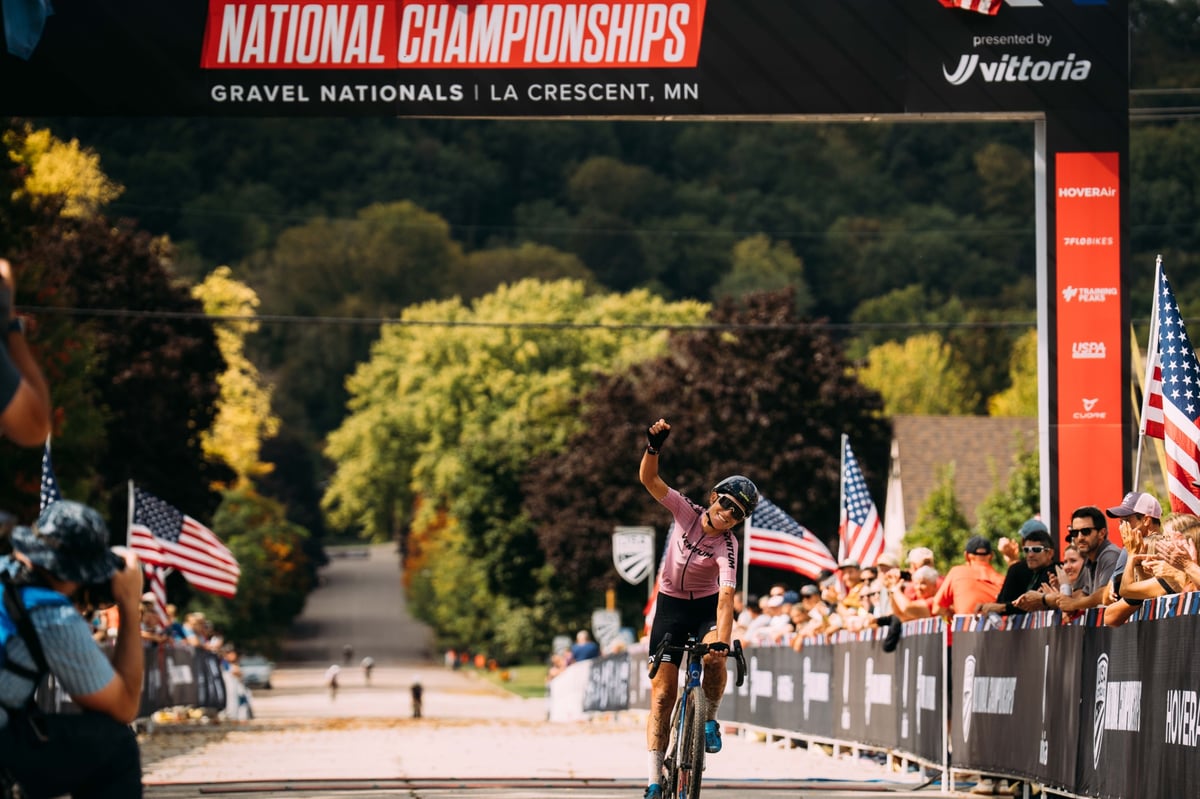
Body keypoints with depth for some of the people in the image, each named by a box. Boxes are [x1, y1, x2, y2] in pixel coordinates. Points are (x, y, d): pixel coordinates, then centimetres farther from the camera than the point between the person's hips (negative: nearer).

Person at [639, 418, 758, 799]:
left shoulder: (726, 548, -22)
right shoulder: (687, 511, -13)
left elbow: (726, 596, -35)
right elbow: (649, 479, -17)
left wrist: (722, 641, -49)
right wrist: (654, 445, -36)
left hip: (706, 608, -2)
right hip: (670, 606, 2)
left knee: (714, 657, -36)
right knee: (662, 694, -5)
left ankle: (710, 720, -7)